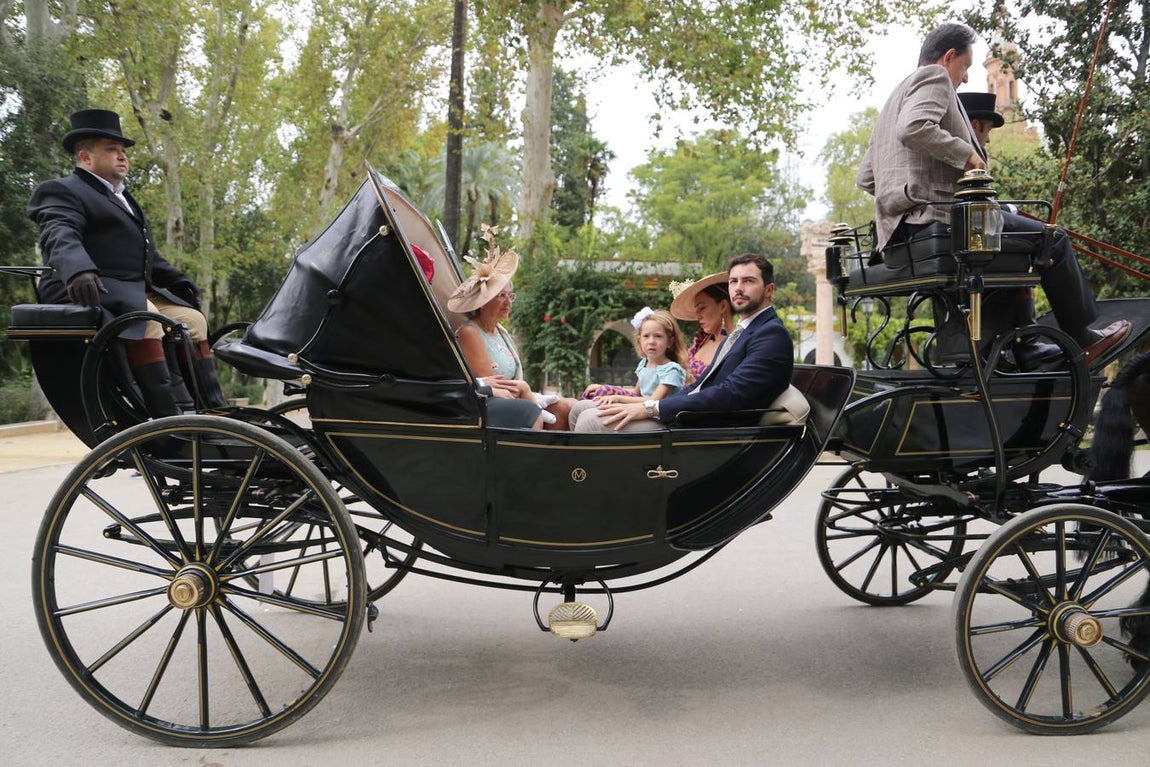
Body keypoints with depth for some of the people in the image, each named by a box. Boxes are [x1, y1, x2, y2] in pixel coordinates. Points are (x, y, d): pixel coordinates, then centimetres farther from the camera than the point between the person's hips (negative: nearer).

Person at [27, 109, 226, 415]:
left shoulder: (124, 199, 30)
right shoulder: (62, 191, 0)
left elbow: (146, 254, 34)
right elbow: (60, 237, -21)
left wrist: (180, 281, 20)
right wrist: (78, 270, -42)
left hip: (136, 291, 9)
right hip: (93, 290, -9)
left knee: (192, 319, -1)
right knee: (146, 318, -34)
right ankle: (171, 415, -39)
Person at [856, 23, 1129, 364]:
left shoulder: (895, 97, 27)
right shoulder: (934, 78, -1)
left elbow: (864, 178, 22)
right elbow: (914, 129, -24)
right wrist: (966, 154, -13)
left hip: (899, 230, 10)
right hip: (939, 218, -10)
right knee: (1053, 240, 2)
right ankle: (1083, 339, 14)